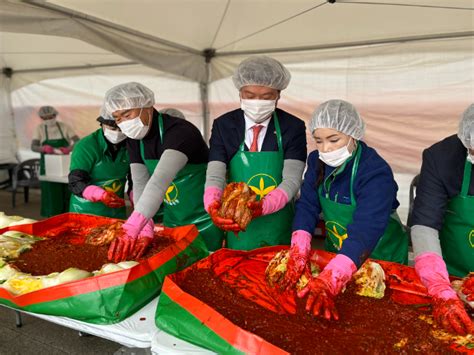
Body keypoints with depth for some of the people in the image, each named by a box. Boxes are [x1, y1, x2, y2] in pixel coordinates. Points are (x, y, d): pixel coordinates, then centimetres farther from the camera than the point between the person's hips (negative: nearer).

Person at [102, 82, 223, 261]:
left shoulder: (180, 131, -25)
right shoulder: (134, 140, -1)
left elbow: (160, 181, -38)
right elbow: (140, 185, -8)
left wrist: (131, 230, -47)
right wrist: (146, 230, -20)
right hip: (171, 222, 6)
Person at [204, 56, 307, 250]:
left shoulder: (294, 127, -7)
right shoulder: (223, 125, -4)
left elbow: (292, 180, -15)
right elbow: (214, 176, -13)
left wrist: (263, 206, -34)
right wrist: (213, 206, -34)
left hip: (280, 229, 0)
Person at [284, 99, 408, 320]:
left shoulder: (376, 173, -30)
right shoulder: (317, 161, -11)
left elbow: (365, 232, -41)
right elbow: (307, 206, -17)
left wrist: (329, 281, -52)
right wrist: (299, 253, -33)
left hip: (381, 257, -4)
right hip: (335, 251, 4)